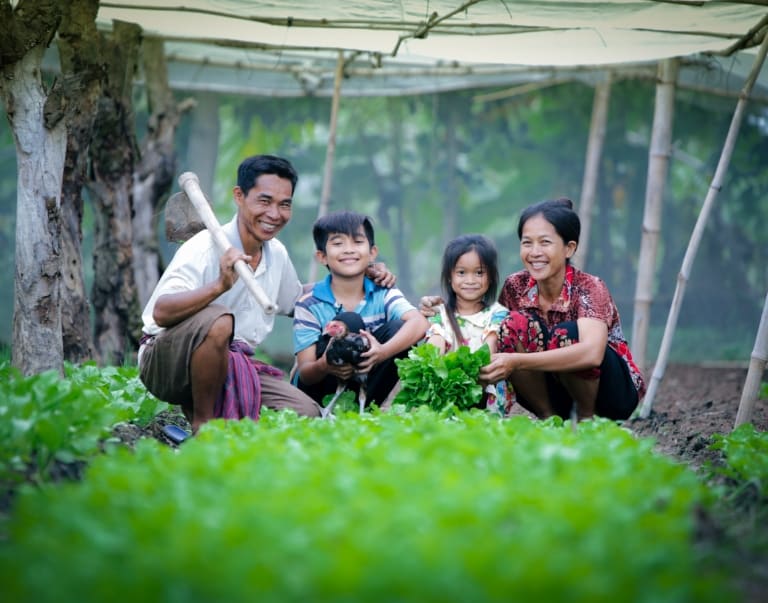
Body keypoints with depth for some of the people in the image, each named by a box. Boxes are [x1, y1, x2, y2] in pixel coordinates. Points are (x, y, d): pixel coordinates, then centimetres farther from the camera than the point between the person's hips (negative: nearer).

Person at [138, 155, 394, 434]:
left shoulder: (276, 254, 5)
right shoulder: (205, 249, -19)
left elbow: (295, 302, 27)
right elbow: (161, 313, -33)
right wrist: (220, 286, -47)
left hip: (231, 367, 7)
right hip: (166, 361, -7)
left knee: (307, 414, -10)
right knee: (218, 321, -37)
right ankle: (202, 425, -18)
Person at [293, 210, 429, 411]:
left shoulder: (384, 295, -5)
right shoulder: (309, 306, -10)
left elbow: (420, 323, -26)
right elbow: (305, 373, -16)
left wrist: (383, 352, -46)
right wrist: (324, 367, -42)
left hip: (369, 385, 3)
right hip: (320, 391, -3)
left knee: (399, 328, -20)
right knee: (347, 323, -25)